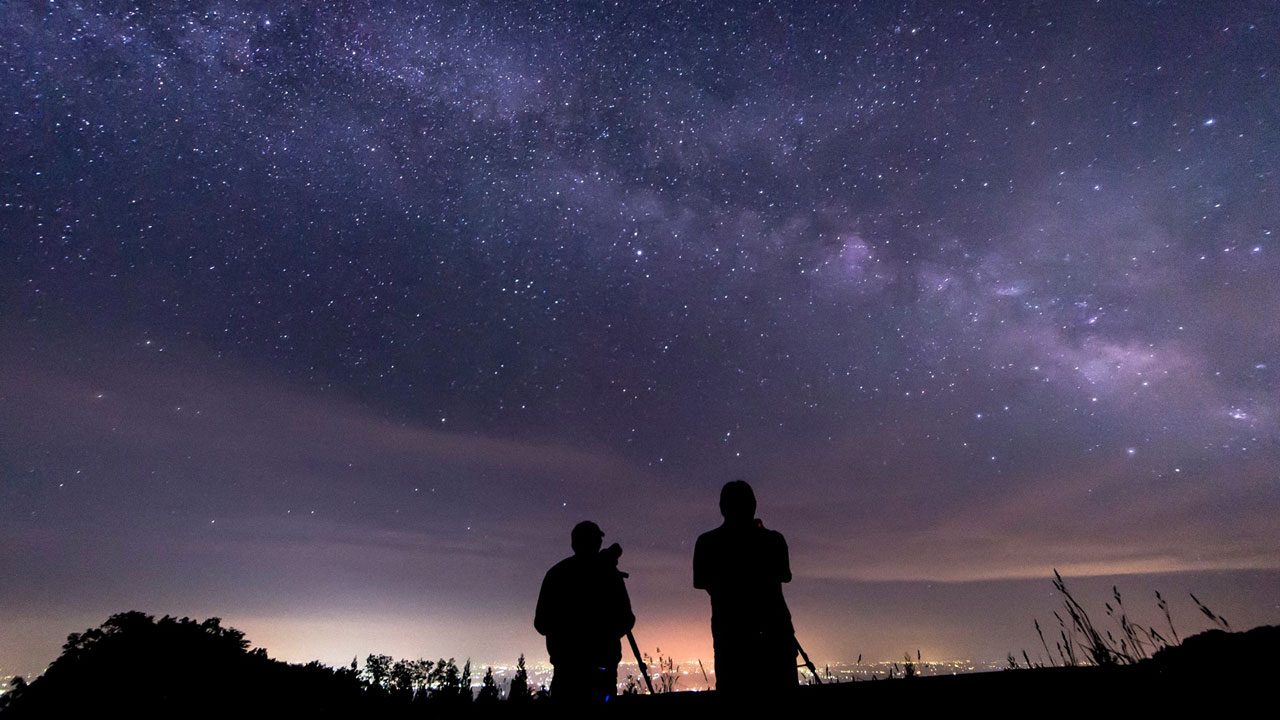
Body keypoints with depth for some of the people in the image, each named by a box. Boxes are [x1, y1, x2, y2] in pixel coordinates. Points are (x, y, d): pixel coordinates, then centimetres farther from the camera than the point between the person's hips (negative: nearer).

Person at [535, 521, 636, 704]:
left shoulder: (555, 573, 4)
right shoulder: (608, 573, -5)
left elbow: (541, 624, 7)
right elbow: (625, 621, -5)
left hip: (564, 662, 3)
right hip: (601, 662, -3)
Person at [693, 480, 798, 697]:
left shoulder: (707, 542, -3)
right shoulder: (773, 539, -2)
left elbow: (700, 582, 8)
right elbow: (785, 575, 14)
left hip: (729, 632, 0)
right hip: (773, 631, 0)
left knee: (733, 692, 3)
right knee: (781, 691, 6)